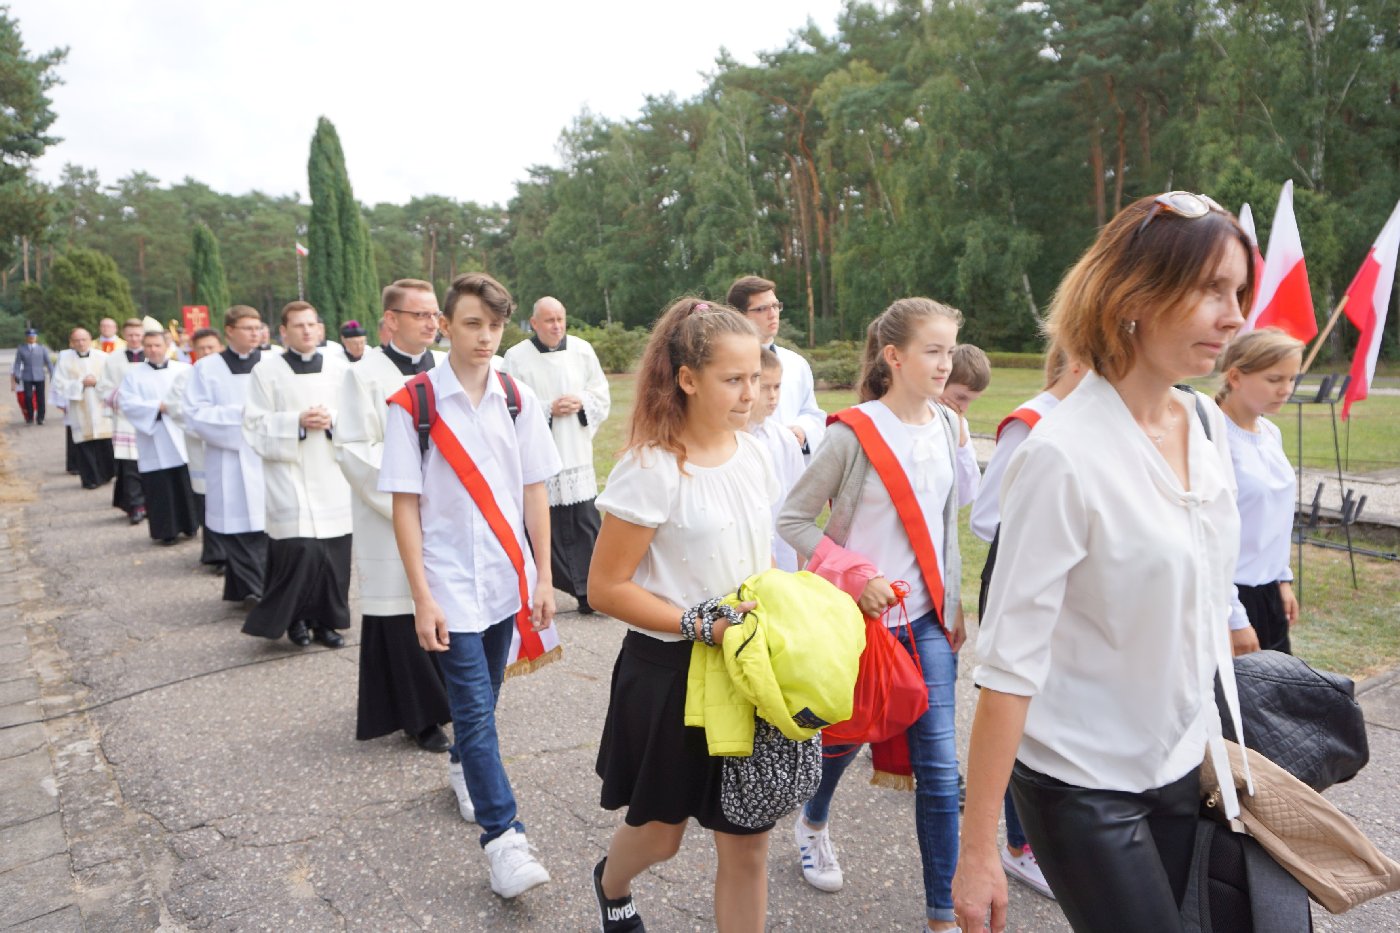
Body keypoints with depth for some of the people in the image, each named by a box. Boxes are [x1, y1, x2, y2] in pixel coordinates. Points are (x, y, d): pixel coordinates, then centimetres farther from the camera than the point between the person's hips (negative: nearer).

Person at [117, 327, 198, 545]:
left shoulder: (184, 369, 9)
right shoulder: (134, 374, 6)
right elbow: (126, 402, -5)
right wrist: (157, 406, -15)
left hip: (182, 438, 1)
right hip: (154, 444, -1)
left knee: (187, 485, 3)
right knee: (160, 488, 0)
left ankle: (190, 524, 17)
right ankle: (166, 531, 10)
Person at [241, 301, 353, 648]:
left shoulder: (338, 368, 8)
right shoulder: (267, 370, 1)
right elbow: (255, 425, -2)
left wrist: (332, 420, -10)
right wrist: (297, 422, -14)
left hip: (332, 476, 3)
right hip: (289, 477, -2)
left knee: (334, 554, 2)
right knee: (297, 551, -8)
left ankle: (326, 619, 18)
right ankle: (295, 618, 13)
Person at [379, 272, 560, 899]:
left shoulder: (519, 400, 2)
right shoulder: (413, 405, -7)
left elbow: (534, 492, 5)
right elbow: (404, 504, -7)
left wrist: (543, 577, 3)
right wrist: (422, 597, -10)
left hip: (507, 579, 3)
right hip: (451, 583, -3)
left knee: (482, 701, 15)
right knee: (475, 710, -4)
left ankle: (468, 772, 41)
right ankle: (503, 839, 2)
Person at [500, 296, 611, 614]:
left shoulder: (582, 350, 5)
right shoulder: (516, 357, -4)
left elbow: (602, 396, 9)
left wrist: (581, 402, -10)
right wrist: (549, 409, -14)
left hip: (577, 455, 3)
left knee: (586, 524, 2)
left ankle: (591, 590, 9)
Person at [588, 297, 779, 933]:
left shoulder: (751, 454, 1)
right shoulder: (651, 470, -18)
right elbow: (605, 587, -16)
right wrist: (702, 626, -22)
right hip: (669, 672, -4)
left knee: (748, 843, 9)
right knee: (659, 834, 18)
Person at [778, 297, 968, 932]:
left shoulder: (946, 426, 2)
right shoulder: (853, 433, -16)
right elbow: (792, 520, -14)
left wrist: (954, 605, 14)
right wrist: (855, 576, -20)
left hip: (926, 618, 4)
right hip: (861, 617, -4)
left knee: (939, 766, 2)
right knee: (846, 736, 17)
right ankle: (813, 822, 50)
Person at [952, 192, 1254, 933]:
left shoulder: (1208, 426, -1)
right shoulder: (1064, 456, -23)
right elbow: (1010, 662, -23)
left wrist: (1223, 746, 16)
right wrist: (977, 852, -19)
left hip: (1184, 765, 7)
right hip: (1083, 783, -7)